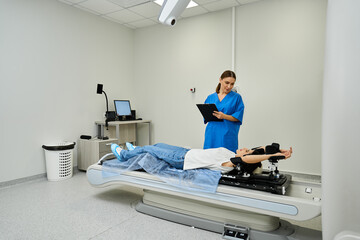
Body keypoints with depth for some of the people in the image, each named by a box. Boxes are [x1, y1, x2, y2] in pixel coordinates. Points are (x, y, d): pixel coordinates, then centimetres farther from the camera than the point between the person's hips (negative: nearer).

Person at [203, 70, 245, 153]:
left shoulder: (236, 97, 3)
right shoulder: (210, 97, 11)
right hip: (212, 135, 3)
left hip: (228, 136, -2)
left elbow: (238, 117, -3)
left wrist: (224, 116, -18)